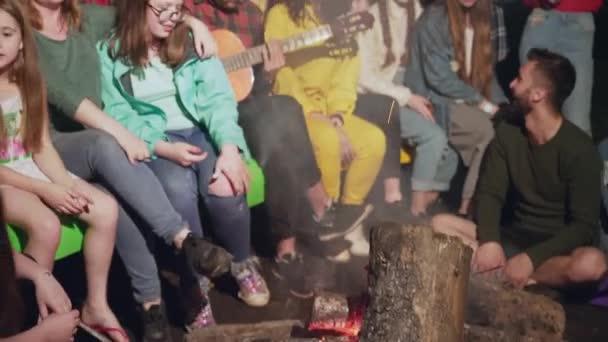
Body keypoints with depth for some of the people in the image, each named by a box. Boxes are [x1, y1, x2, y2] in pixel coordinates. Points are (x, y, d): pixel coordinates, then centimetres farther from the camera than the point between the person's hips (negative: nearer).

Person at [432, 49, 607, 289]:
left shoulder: (579, 150, -15)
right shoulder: (508, 132, 1)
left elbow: (584, 225, -17)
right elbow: (490, 193, -2)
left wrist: (531, 258, -28)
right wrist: (489, 240, -22)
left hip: (558, 249, -5)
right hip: (514, 239, 5)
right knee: (441, 224, -14)